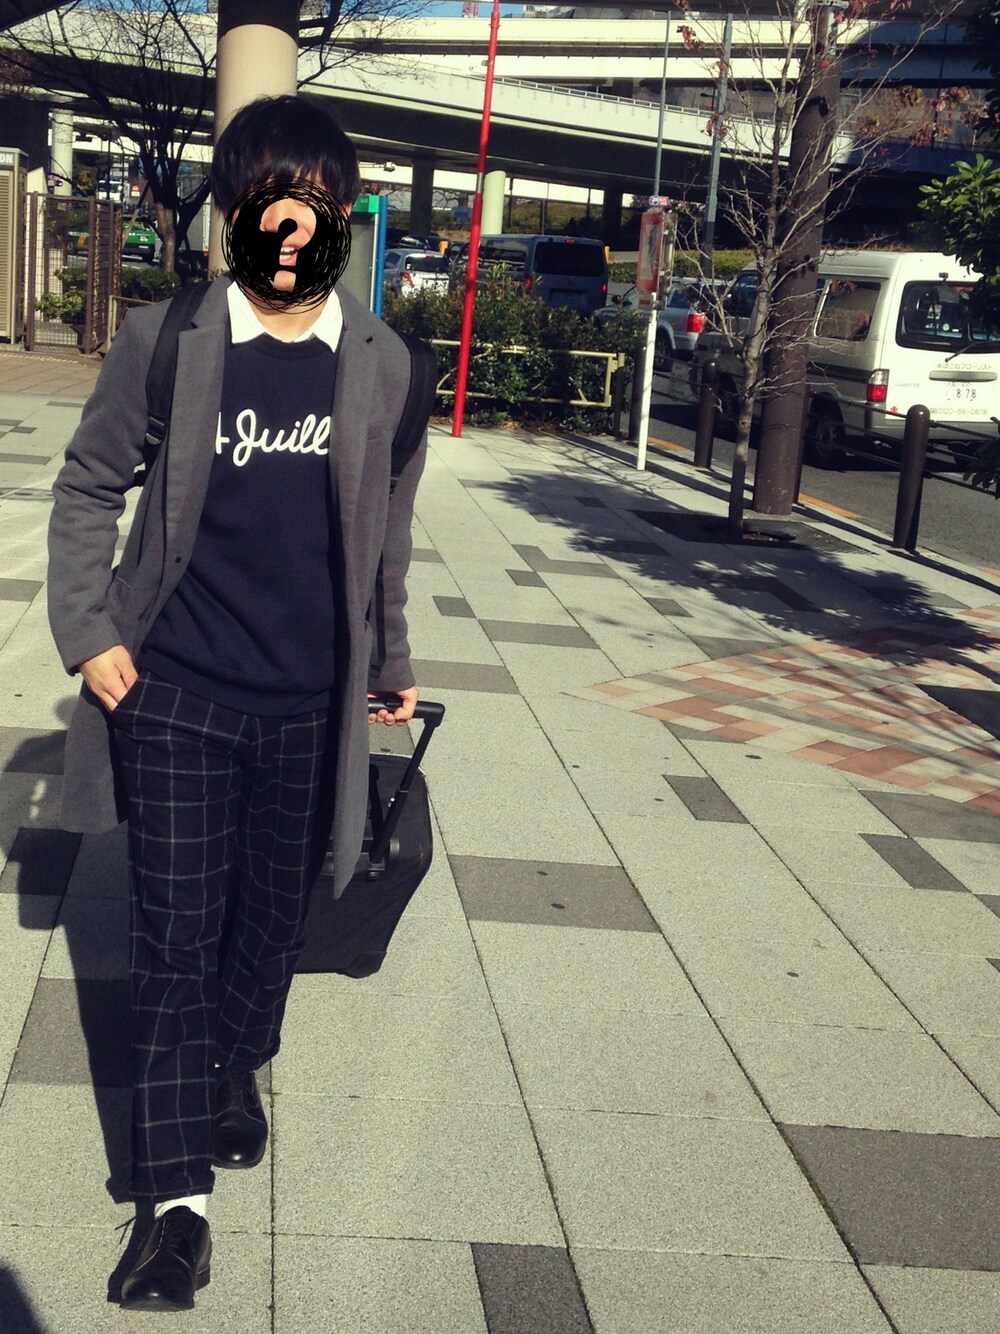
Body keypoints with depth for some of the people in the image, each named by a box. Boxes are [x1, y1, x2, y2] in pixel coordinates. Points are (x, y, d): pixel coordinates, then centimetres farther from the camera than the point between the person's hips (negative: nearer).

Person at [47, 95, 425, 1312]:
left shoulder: (381, 363, 0)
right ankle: (177, 1204, 11)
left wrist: (390, 665, 19)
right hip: (175, 698, -2)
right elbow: (87, 489, 4)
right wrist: (88, 633, -4)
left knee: (271, 916, 15)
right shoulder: (164, 340, -6)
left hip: (307, 705, 2)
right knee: (174, 941, 2)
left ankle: (239, 1070, 45)